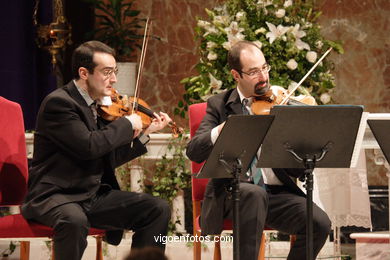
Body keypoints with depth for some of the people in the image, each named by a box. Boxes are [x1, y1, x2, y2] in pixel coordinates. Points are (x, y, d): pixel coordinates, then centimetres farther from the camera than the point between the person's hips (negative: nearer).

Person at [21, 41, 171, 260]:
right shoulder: (58, 102, -14)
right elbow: (89, 146, -26)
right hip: (56, 195, -8)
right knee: (74, 219, -40)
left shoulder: (102, 106, 11)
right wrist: (127, 124, -14)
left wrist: (145, 133, 8)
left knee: (159, 209, -4)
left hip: (96, 195, 8)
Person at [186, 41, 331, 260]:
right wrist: (225, 128, -25)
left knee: (319, 223, -23)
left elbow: (299, 171, 5)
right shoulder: (219, 105, 8)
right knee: (254, 193, -37)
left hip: (277, 192, 2)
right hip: (232, 191, -2)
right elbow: (194, 152, -7)